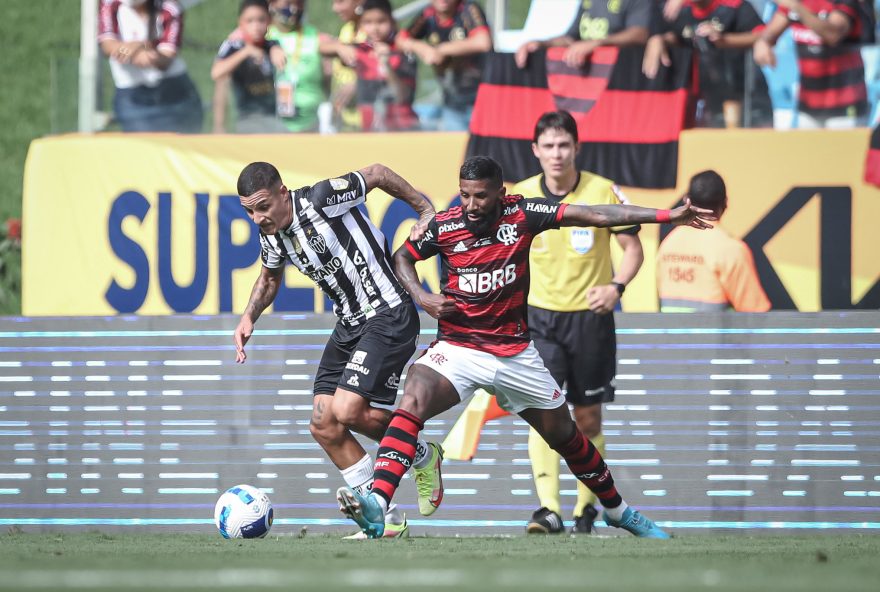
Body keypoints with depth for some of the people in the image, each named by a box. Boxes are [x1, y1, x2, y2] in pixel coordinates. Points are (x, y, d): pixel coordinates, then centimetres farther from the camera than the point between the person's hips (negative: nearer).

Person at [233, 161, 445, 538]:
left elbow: (377, 174, -5)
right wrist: (249, 316, 8)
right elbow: (270, 277, 25)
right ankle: (386, 520, 9)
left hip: (388, 315, -8)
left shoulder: (321, 199, -19)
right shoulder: (271, 237, 3)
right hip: (349, 325, 8)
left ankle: (423, 456, 6)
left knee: (347, 411, -21)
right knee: (323, 425, -1)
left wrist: (425, 209, -3)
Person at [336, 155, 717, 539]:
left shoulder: (521, 214, -8)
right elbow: (402, 256, 11)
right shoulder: (444, 226, -8)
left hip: (515, 353, 2)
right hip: (458, 347, -2)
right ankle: (376, 507, -40)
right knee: (412, 403, -30)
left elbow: (593, 216, -12)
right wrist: (421, 297, -8)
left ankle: (617, 510, 38)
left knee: (564, 435, 15)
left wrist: (666, 216, -16)